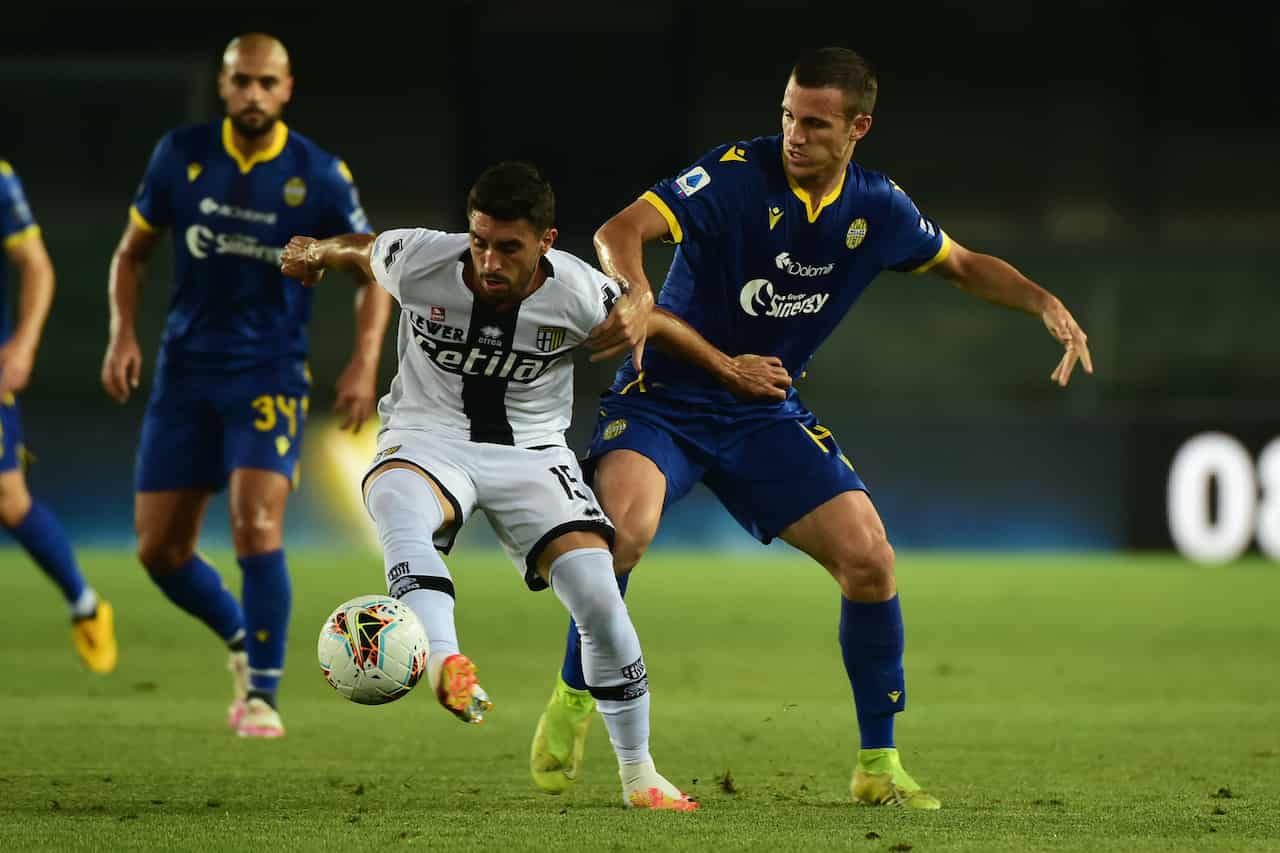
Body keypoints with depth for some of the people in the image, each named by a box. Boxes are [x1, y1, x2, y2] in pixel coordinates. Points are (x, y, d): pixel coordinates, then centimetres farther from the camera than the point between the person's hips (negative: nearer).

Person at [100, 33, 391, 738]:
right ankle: (244, 640, 29)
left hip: (269, 374, -3)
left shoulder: (319, 176, -6)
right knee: (159, 551, 1)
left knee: (256, 524, -22)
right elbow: (132, 251, 11)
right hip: (185, 369, 3)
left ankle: (262, 692, -10)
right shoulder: (181, 155, 0)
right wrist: (122, 334, -4)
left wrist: (365, 361, -9)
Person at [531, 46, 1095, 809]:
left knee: (869, 559, -9)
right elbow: (620, 232, -29)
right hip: (665, 398, -4)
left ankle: (879, 766, 7)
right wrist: (640, 301, -50)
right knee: (625, 523, -32)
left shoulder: (877, 209, -3)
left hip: (766, 415, 4)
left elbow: (964, 265, 16)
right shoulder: (739, 175, -18)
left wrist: (1045, 303, -2)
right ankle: (572, 703, -7)